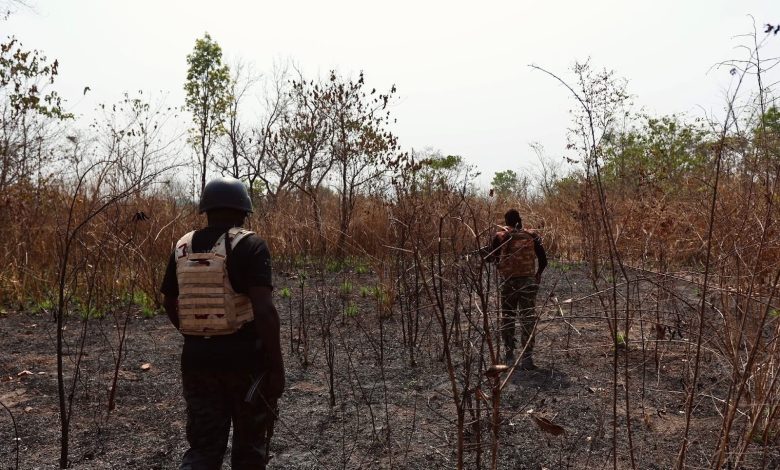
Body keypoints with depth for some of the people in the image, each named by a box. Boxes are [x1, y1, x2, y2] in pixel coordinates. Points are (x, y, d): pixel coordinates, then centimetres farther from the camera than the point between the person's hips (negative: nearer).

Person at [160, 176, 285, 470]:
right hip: (245, 357, -4)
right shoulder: (250, 245, -11)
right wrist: (277, 365, -15)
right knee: (249, 445, 15)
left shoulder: (183, 247, 7)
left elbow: (169, 303, 16)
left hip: (196, 358, 4)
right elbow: (263, 309, -20)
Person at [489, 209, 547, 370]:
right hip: (528, 282, 0)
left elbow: (491, 257, 1)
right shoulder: (532, 235, 1)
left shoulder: (500, 236, -2)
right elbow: (543, 260, 3)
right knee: (528, 319, 4)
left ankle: (509, 356, 18)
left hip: (507, 282, 0)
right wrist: (537, 275, 20)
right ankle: (526, 358, 0)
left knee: (507, 318, 14)